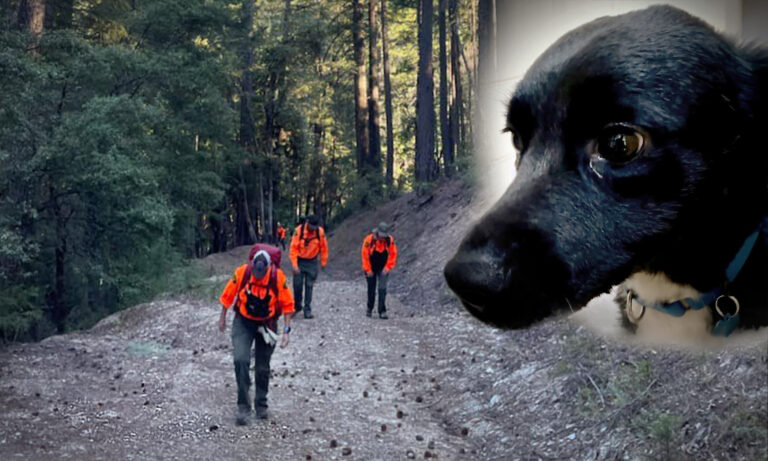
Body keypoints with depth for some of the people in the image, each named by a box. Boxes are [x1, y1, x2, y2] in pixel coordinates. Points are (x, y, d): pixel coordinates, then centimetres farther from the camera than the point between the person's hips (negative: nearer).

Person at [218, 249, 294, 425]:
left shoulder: (279, 277, -21)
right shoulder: (241, 273, -20)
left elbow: (287, 305, -9)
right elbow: (228, 296, -3)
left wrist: (286, 330, -12)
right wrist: (222, 318, 7)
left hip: (266, 324, 0)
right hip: (243, 322, 0)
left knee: (263, 368, 9)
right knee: (241, 360, -19)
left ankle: (261, 405, 30)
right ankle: (243, 406, -8)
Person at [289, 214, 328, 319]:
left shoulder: (320, 231, -11)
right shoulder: (299, 230, -16)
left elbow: (323, 247, 1)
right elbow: (293, 248, -14)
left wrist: (323, 262, 5)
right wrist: (294, 265, -18)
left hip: (312, 262, 1)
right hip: (300, 261, -1)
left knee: (309, 286, 1)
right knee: (297, 285, 1)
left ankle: (307, 310, 8)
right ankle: (297, 306, 22)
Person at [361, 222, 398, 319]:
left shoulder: (390, 240, -15)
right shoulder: (369, 240, -21)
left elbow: (393, 254, -6)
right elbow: (365, 255, -14)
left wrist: (388, 267, -11)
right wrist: (368, 270, -12)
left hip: (383, 269, 0)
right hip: (371, 269, 0)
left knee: (382, 289, -11)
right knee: (371, 289, 11)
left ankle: (382, 311, -9)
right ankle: (369, 308, 31)